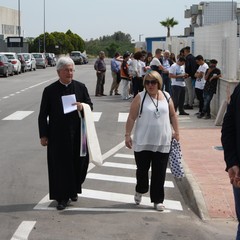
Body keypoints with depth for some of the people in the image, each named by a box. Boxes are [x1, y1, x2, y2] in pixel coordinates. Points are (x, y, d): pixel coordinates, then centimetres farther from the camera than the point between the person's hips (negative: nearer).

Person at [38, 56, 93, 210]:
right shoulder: (50, 90, -3)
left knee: (79, 162, 8)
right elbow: (43, 115, 0)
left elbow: (90, 105, 9)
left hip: (77, 134, 2)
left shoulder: (80, 87, 3)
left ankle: (73, 190, 32)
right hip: (58, 135, -2)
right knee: (60, 165, 2)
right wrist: (43, 135, -3)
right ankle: (62, 197, 13)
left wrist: (82, 106, -15)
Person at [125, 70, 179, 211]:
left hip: (163, 143, 2)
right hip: (142, 142, -2)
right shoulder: (140, 98, -4)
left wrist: (176, 132, 10)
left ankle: (158, 200, 13)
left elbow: (173, 115, 14)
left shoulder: (166, 97, 5)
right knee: (142, 169, 10)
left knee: (160, 173, 4)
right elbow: (131, 118, -4)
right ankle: (140, 191, 37)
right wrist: (128, 135, -8)